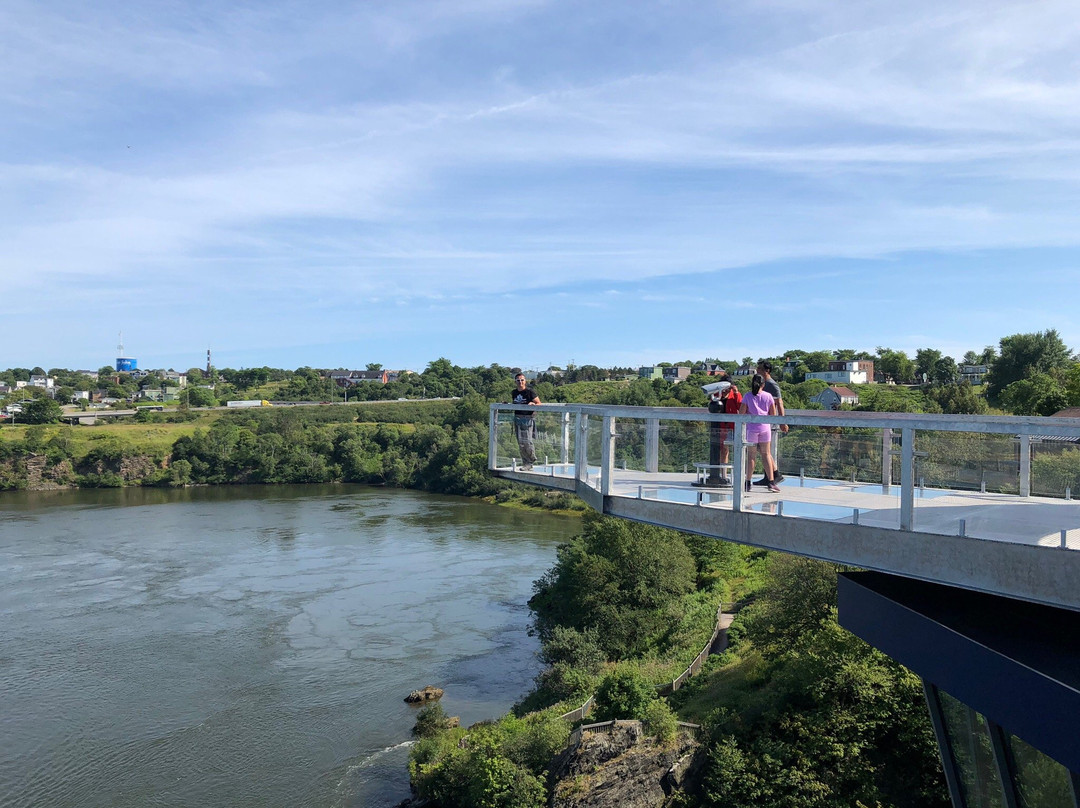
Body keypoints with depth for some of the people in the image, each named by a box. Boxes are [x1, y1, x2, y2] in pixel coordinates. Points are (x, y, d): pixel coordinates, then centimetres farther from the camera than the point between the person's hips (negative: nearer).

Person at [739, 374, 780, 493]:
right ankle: (770, 482, 6)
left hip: (751, 428, -2)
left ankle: (748, 483, 7)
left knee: (750, 455, 5)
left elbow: (741, 413, -7)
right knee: (766, 454, 10)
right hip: (765, 427, 2)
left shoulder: (747, 396, -6)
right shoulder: (768, 396, 0)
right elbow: (773, 414, 4)